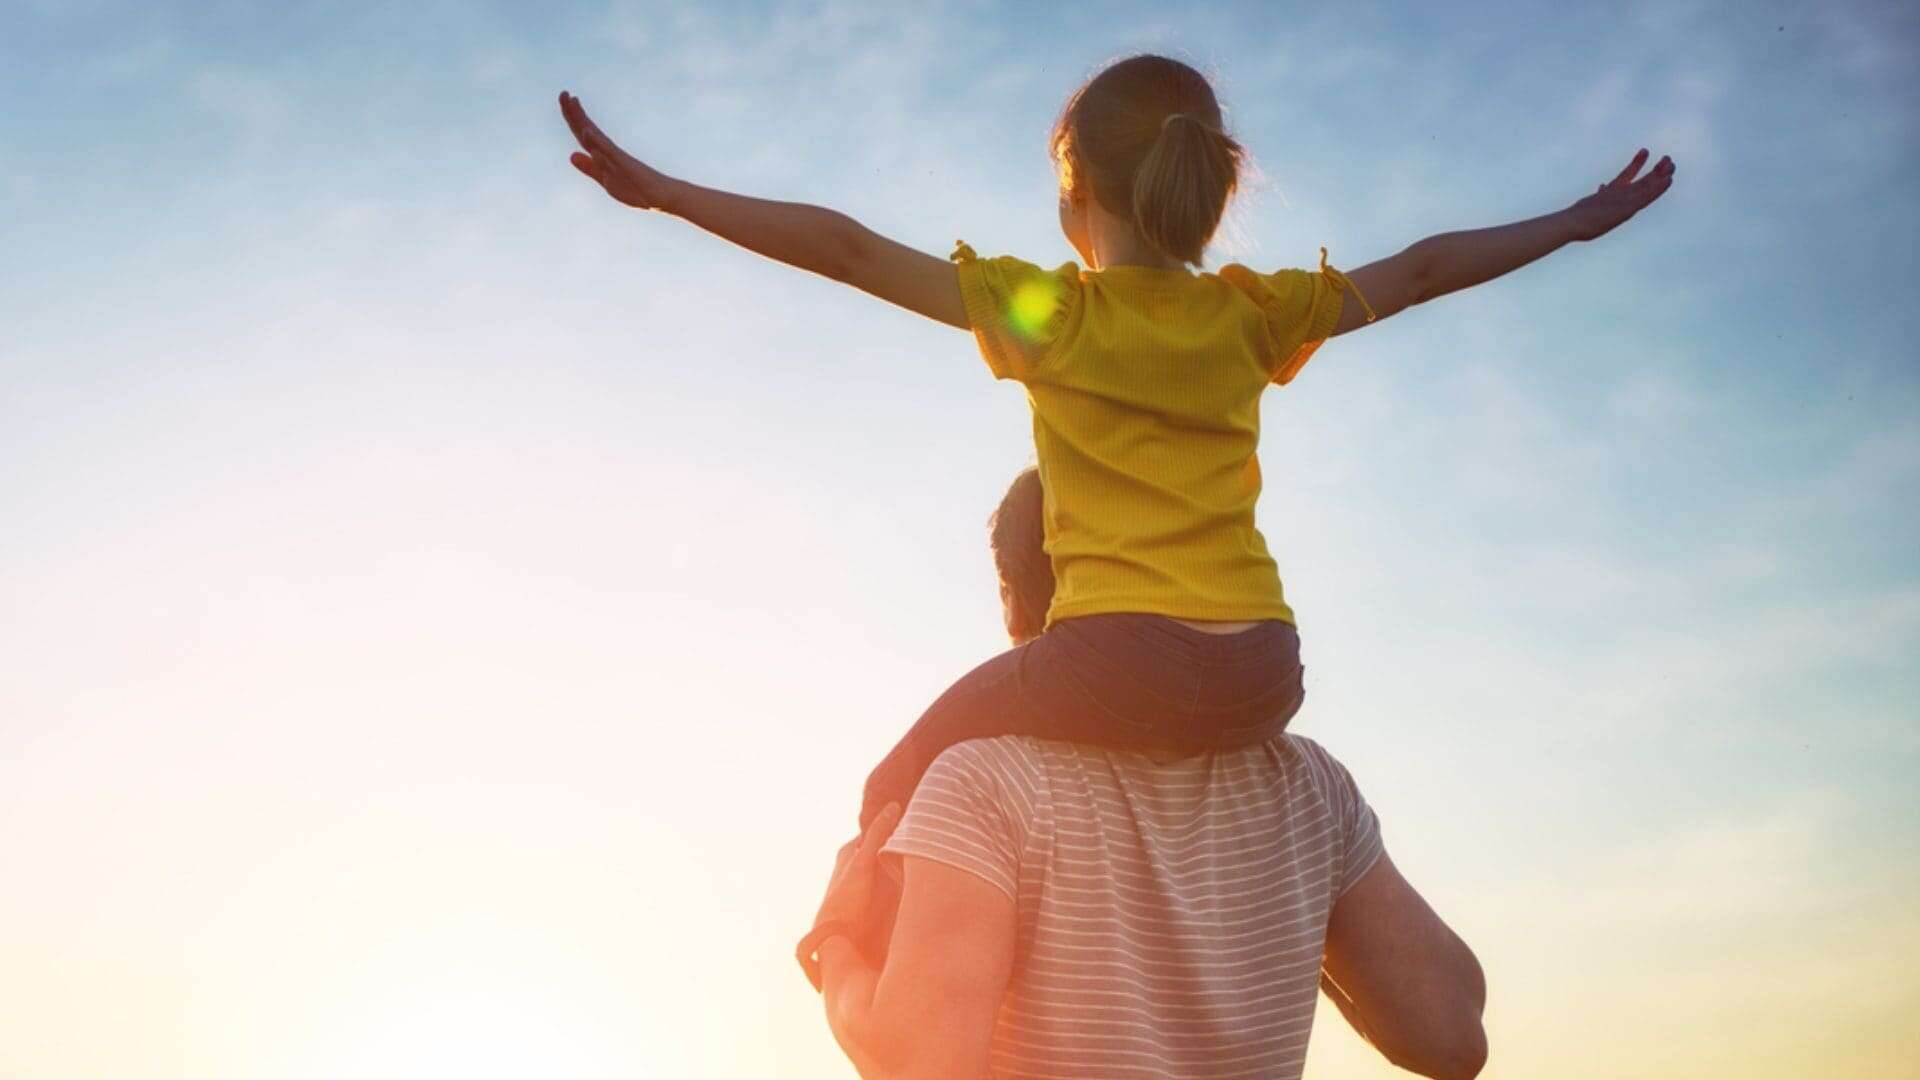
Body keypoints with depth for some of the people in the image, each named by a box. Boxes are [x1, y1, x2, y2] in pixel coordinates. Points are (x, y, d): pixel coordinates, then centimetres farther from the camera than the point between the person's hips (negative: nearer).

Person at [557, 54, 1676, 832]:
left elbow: (849, 248, 1)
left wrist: (661, 189, 5)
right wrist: (1577, 224, 37)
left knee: (904, 792, 15)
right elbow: (1419, 270, 23)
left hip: (1116, 665, -4)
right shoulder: (1254, 316, 12)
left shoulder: (1047, 311, 2)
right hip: (1262, 676, 5)